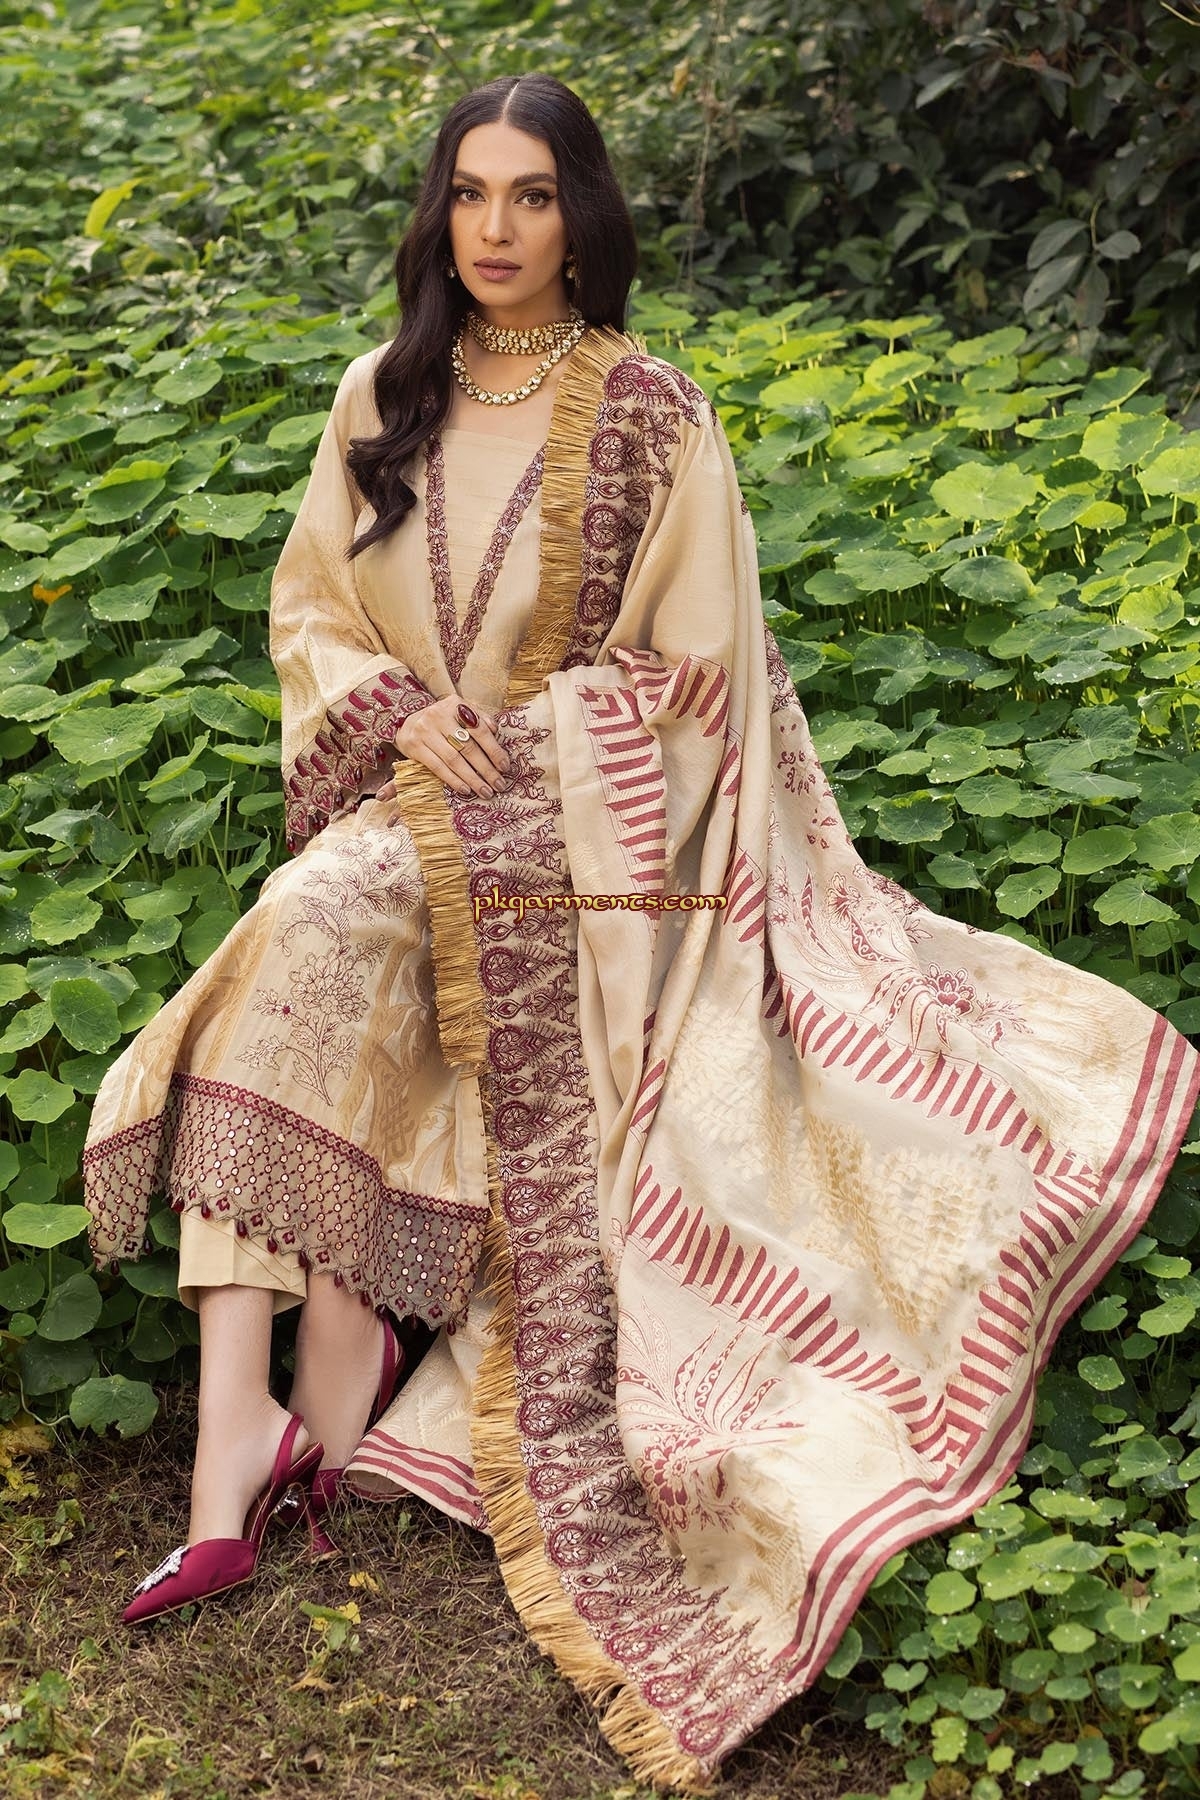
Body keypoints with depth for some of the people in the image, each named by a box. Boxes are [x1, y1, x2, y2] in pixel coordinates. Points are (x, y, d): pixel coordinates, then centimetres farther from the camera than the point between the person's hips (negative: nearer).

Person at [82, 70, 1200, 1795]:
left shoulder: (651, 416, 0)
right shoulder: (383, 400, 11)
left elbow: (699, 668, 2)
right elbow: (310, 610, 15)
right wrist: (401, 710, -3)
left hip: (582, 845, -2)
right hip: (415, 814, 2)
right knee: (281, 977, -25)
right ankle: (241, 1456, -27)